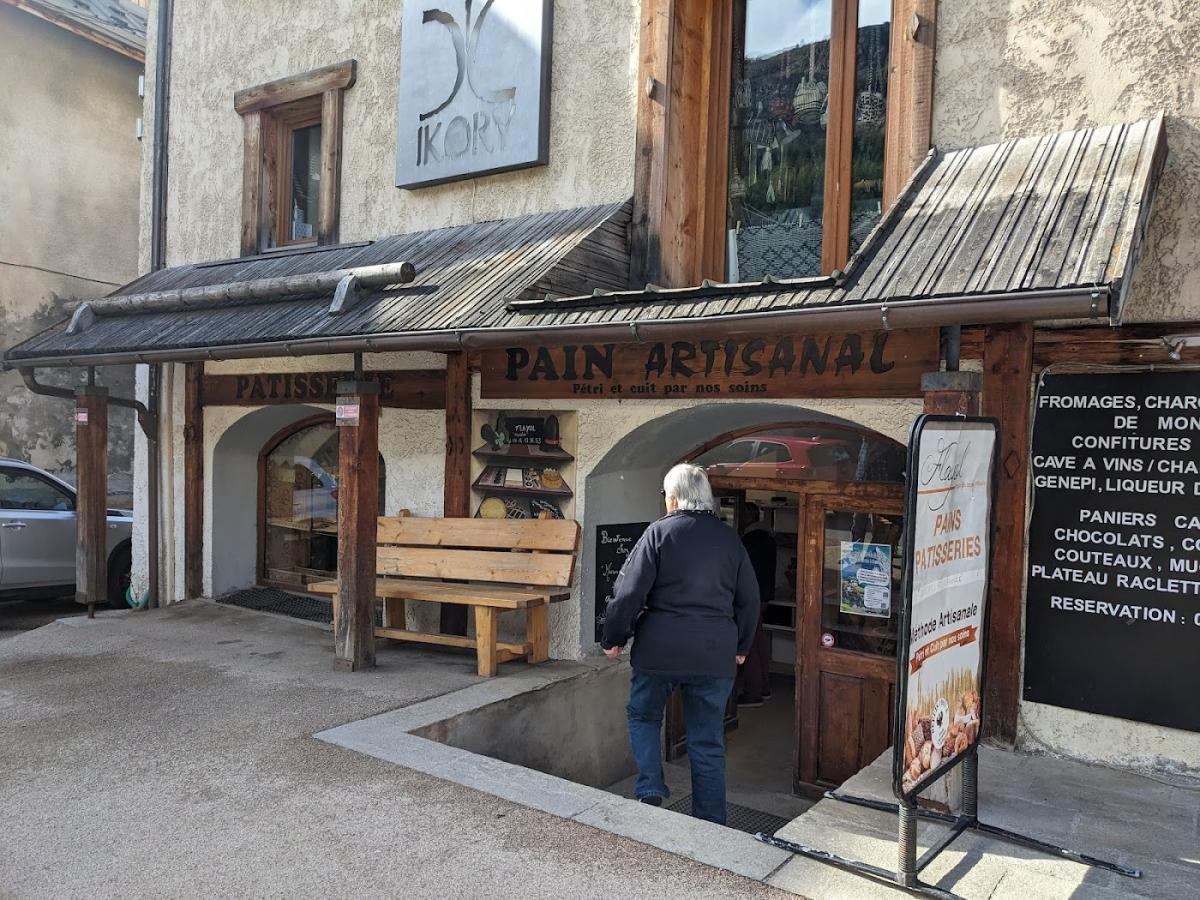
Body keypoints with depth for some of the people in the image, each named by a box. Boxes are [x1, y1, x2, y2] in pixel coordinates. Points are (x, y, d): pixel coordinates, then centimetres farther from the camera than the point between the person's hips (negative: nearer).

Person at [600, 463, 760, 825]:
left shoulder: (660, 532, -6)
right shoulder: (729, 538, 6)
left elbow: (629, 591, -9)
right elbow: (749, 600, 12)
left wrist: (614, 638, 2)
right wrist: (741, 646, 24)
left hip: (661, 651, -3)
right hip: (715, 656, 3)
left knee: (643, 715, 20)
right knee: (708, 741, 12)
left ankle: (650, 791, 8)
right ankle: (711, 823, 18)